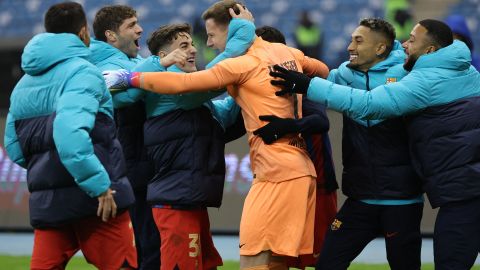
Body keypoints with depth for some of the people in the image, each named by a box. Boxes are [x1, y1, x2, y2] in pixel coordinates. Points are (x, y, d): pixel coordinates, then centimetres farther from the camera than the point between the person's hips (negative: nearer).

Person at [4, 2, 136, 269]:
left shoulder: (23, 84, 14)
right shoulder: (82, 72, -9)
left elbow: (15, 148, 14)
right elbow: (70, 131, -25)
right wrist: (99, 185, -24)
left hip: (46, 202, 6)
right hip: (95, 199, -6)